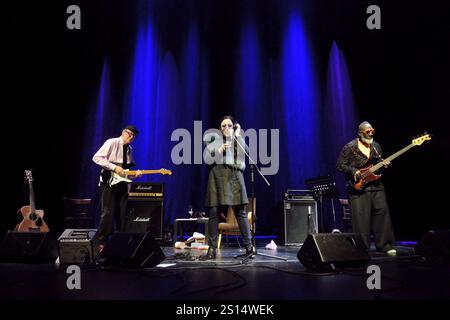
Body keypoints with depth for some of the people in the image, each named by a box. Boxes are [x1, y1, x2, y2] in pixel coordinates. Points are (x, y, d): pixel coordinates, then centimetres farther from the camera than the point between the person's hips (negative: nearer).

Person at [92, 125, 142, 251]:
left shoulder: (129, 149, 16)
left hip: (122, 185, 7)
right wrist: (114, 167, -19)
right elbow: (96, 158, -15)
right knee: (108, 214, -9)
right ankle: (100, 242, 1)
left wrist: (135, 174, 0)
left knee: (121, 216, 6)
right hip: (109, 183, -7)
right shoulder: (112, 143, -6)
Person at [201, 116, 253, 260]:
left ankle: (248, 246, 3)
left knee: (240, 212, -3)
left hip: (234, 176, 1)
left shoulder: (238, 140, 18)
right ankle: (212, 249, 1)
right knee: (214, 212, -4)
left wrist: (237, 134, 1)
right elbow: (208, 158, 4)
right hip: (218, 175, 0)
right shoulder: (215, 139, 14)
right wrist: (221, 149, -8)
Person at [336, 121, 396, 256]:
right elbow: (340, 165, -4)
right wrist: (354, 171, -16)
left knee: (382, 212, -1)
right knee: (361, 217, -5)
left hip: (376, 185, 5)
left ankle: (384, 245, 10)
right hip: (358, 187, -5)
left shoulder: (376, 146, 13)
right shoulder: (350, 147, -4)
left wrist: (383, 164, 1)